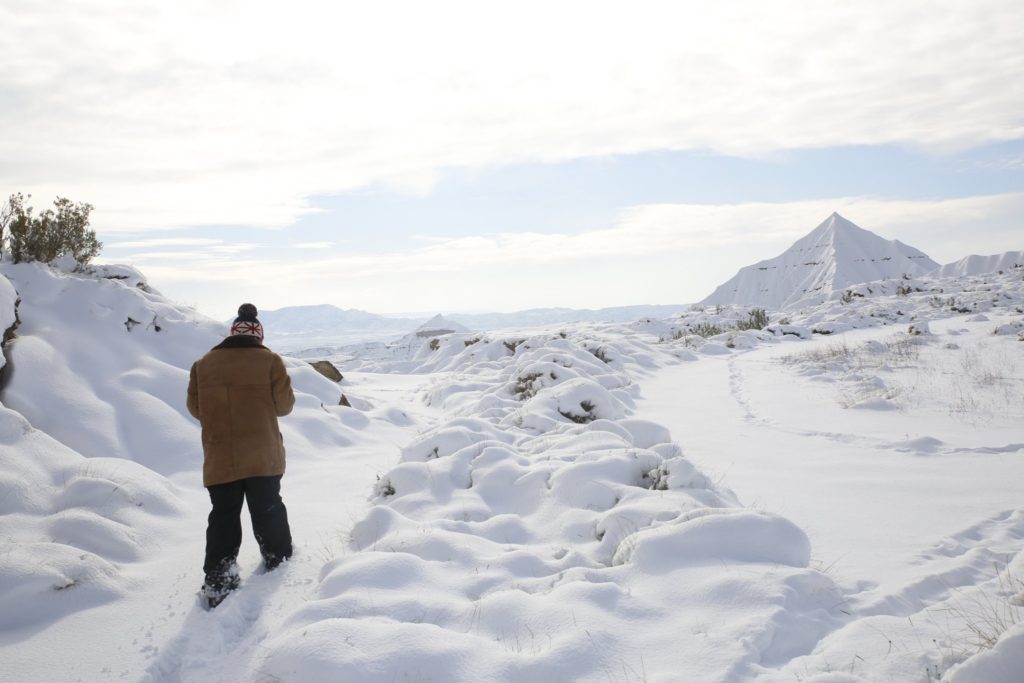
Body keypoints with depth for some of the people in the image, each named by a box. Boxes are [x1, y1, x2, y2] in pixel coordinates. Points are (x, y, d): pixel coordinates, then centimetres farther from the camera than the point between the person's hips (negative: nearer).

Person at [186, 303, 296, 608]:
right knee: (268, 510, 17)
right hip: (263, 456, -1)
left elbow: (195, 408, 6)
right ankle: (278, 560, 31)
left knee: (223, 517, 10)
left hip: (219, 460, 1)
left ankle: (217, 581, 6)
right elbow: (284, 405, -5)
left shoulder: (203, 364, 0)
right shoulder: (270, 361, -7)